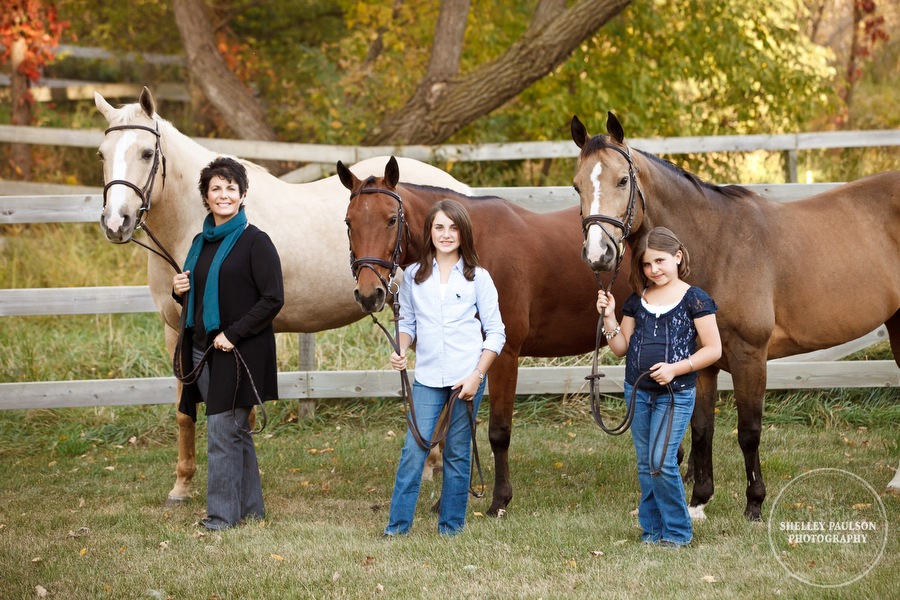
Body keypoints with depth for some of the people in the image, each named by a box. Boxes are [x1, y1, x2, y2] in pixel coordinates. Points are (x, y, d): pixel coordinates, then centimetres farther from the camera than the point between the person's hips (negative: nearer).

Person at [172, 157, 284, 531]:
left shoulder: (255, 242, -9)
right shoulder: (201, 243, 13)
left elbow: (273, 299, -15)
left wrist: (233, 335, -19)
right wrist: (181, 292, 1)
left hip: (238, 352, -7)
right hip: (202, 349, 7)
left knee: (223, 431, -8)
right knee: (235, 432, 14)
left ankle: (223, 512, -1)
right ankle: (250, 507, 22)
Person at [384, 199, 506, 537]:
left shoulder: (478, 278, 1)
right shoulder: (414, 276, 6)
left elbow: (495, 333, 1)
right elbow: (407, 322, 13)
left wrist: (477, 376, -9)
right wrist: (400, 351, -8)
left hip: (467, 378, -1)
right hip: (427, 378, 1)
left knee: (458, 453, 5)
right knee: (413, 450, -6)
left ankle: (451, 527, 15)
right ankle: (397, 526, 1)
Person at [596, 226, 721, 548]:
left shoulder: (694, 299, -6)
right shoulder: (637, 301, 9)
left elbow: (713, 349, -7)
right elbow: (621, 348, 12)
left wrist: (675, 368, -18)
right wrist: (609, 317, -3)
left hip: (675, 393, -5)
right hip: (637, 391, 5)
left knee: (661, 461, -12)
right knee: (645, 465, 9)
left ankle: (678, 531, 1)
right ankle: (652, 530, 18)